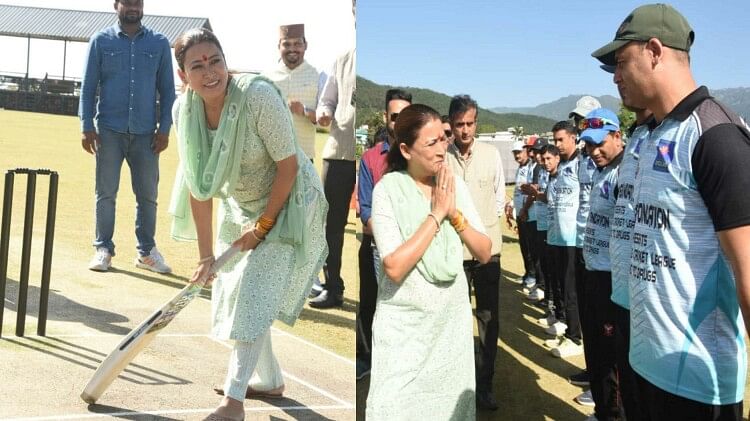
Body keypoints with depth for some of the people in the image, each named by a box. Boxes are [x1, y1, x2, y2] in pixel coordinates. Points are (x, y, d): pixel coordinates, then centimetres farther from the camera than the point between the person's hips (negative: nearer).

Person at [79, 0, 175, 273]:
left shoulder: (159, 43, 7)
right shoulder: (101, 41, 6)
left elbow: (167, 89, 7)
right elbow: (88, 86, 4)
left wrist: (164, 128, -1)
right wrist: (87, 126, -5)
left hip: (145, 132, 1)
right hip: (109, 130, -1)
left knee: (148, 194, 4)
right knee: (106, 192, 3)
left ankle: (146, 251, 15)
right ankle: (103, 249, 12)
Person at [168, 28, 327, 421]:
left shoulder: (259, 96, -30)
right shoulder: (185, 109, -13)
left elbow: (288, 165, -23)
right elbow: (199, 186, -8)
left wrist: (262, 226, -17)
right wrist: (205, 253, -8)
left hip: (288, 202, -6)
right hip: (239, 204, 7)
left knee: (255, 293, -11)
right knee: (233, 291, 12)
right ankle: (269, 380, 31)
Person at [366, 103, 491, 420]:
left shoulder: (455, 185, 0)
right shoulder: (387, 190, -14)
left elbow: (484, 254, 0)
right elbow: (394, 268, -24)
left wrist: (454, 214, -15)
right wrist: (436, 214, -20)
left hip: (453, 319, 4)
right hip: (405, 324, -4)